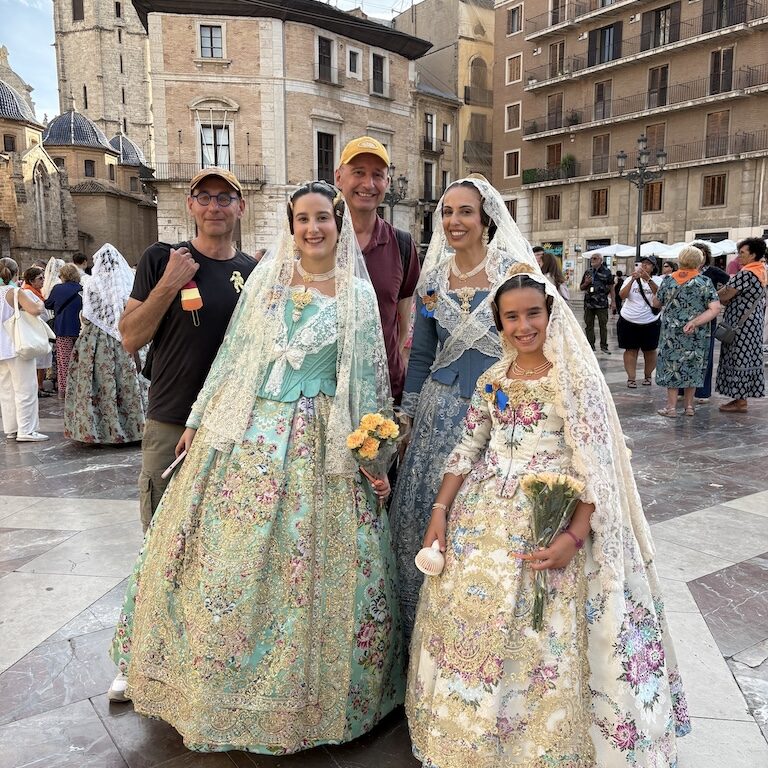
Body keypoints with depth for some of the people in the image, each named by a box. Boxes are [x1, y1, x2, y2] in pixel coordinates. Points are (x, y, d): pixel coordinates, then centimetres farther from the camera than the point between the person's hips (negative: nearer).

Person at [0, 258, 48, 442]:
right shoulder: (16, 292, -11)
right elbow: (35, 310, -25)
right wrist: (39, 303, -5)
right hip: (17, 347, -7)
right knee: (25, 389, -2)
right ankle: (26, 431, -2)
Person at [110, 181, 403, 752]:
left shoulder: (357, 293, 2)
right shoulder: (266, 279, 8)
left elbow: (370, 380, 2)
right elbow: (234, 354, 11)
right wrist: (198, 421, 11)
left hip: (320, 443, -2)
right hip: (248, 432, 2)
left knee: (309, 564, 4)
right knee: (228, 558, 8)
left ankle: (302, 696, 26)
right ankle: (218, 686, 31)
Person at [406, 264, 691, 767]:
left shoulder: (575, 378, -9)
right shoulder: (492, 379, 6)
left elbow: (595, 468, -13)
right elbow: (467, 450, 10)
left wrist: (574, 537, -22)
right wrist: (440, 509, 4)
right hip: (484, 521, 5)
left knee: (541, 640, 1)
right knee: (470, 619, 13)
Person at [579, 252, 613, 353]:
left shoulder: (606, 272, 0)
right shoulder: (588, 272, 10)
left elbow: (611, 287, 3)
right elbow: (581, 288, 15)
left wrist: (612, 300, -1)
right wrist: (586, 283, -6)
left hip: (602, 304, -4)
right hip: (589, 303, 4)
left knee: (603, 325, 3)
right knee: (589, 325, 7)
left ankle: (604, 346, 11)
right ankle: (590, 345, 15)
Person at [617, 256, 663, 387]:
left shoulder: (657, 280, -1)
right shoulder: (630, 279, 2)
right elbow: (622, 295, -11)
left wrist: (648, 279, -33)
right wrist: (633, 279, -24)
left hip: (650, 322, 0)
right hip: (628, 321, 0)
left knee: (650, 351, 10)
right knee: (631, 350, 2)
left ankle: (647, 376, 25)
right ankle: (631, 378, 6)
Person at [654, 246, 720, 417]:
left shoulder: (668, 280, -4)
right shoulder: (705, 282, -5)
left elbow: (656, 303, 8)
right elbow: (715, 309, -13)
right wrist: (694, 322, -15)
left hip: (671, 332, 0)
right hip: (697, 335, 0)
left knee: (672, 365, 8)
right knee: (693, 366, 12)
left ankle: (671, 406, 9)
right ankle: (689, 405, 20)